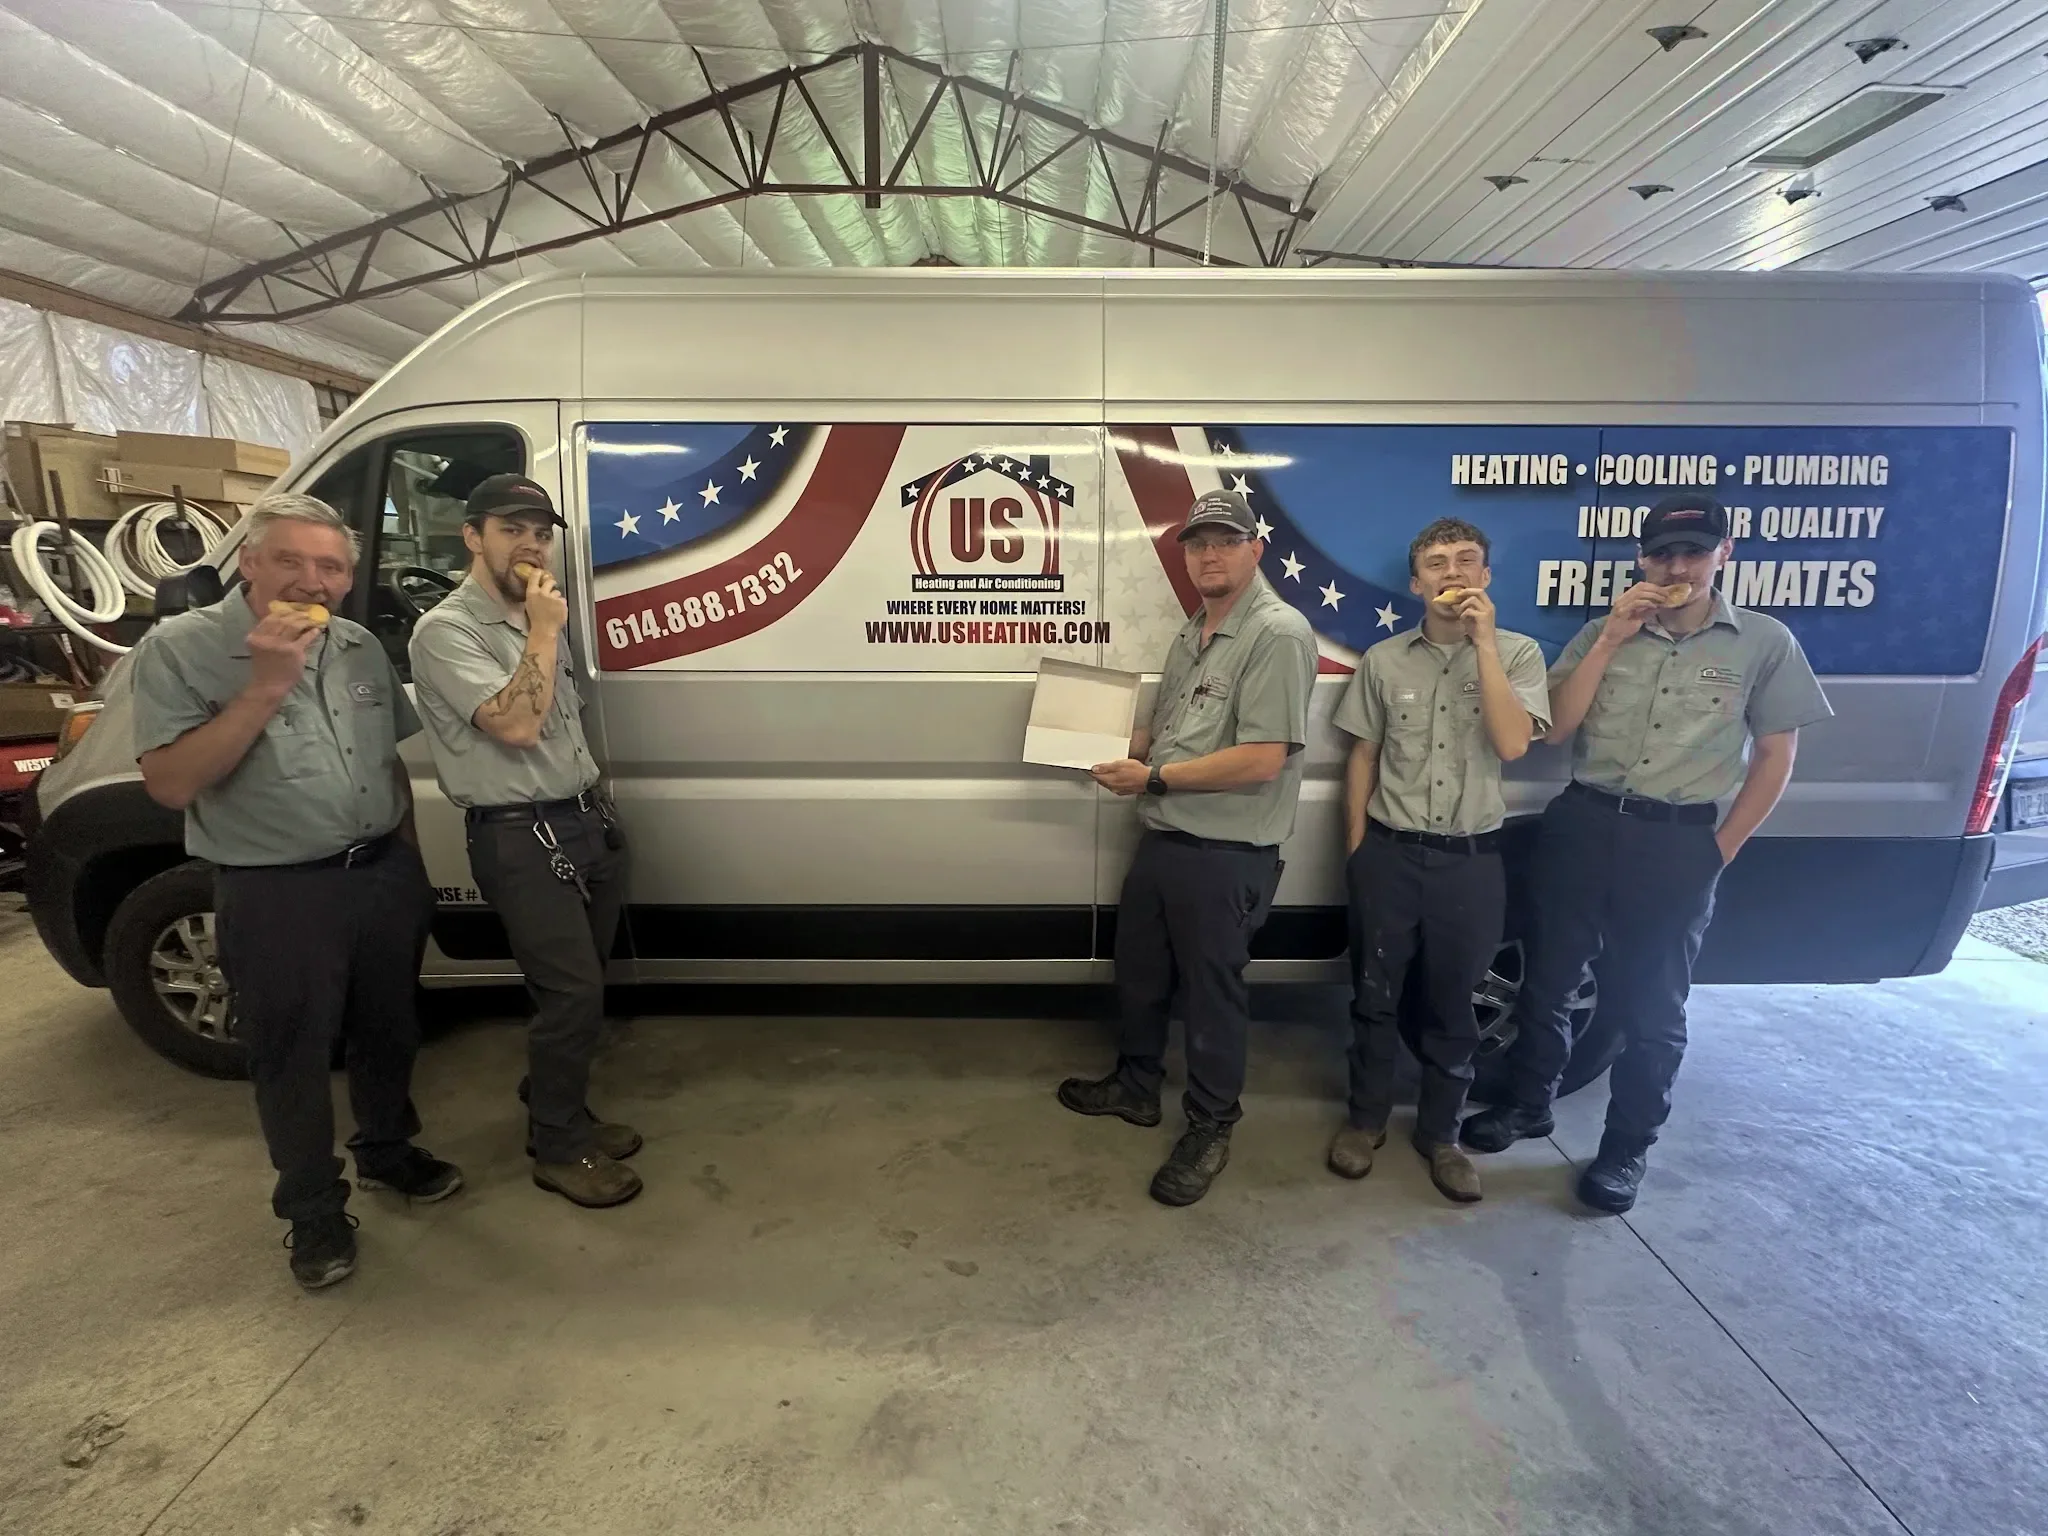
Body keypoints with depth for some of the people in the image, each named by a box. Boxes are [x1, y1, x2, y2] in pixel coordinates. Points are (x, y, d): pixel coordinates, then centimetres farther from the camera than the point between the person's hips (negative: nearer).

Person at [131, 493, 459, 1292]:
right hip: (276, 896, -5)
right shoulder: (179, 649, -11)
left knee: (388, 1032, 20)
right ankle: (313, 1212, 28)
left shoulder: (360, 647, 5)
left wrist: (408, 859, 12)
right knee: (293, 1058, 9)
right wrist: (265, 689, -26)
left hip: (385, 874, 5)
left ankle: (386, 1151, 43)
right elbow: (169, 784, -20)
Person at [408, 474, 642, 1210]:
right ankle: (557, 1147, 13)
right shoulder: (446, 631, -13)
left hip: (586, 818, 8)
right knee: (574, 992, -7)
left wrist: (597, 801, 16)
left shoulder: (536, 620, 14)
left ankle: (561, 1111, 34)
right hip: (519, 839, -8)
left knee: (577, 985, 15)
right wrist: (543, 632, -18)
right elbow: (515, 725, -25)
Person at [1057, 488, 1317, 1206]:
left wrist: (1152, 777, -19)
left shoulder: (1278, 633, -16)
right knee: (1138, 971, 20)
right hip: (1161, 838, 9)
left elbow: (1262, 759, -24)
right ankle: (1136, 1086, 42)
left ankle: (1209, 1130, 27)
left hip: (1227, 855, -8)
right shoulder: (1193, 633, 13)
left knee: (1212, 991, 7)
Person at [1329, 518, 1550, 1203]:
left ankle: (1439, 1131, 30)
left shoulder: (1517, 654, -2)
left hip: (1471, 858, -1)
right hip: (1390, 852, 1)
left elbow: (1512, 744, -18)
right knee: (1375, 993, 11)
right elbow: (1363, 756, 6)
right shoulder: (1383, 659, 1)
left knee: (1453, 1002, 12)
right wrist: (1356, 848, 4)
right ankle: (1366, 1117, 30)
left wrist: (1483, 640, -19)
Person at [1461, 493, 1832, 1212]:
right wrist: (1612, 640, -12)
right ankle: (1529, 1103, 34)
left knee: (1651, 1007, 7)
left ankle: (1627, 1147, 26)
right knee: (1549, 980, 13)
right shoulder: (1604, 632, 4)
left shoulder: (1764, 643, 0)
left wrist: (1721, 848, -2)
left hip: (1677, 842, -2)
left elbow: (1775, 756, 3)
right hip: (1581, 825, 2)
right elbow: (1555, 727, -5)